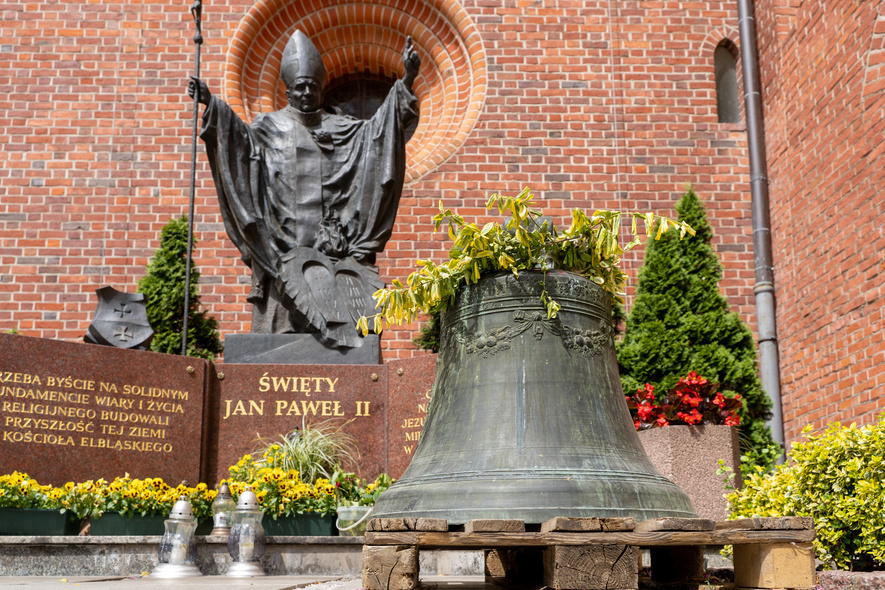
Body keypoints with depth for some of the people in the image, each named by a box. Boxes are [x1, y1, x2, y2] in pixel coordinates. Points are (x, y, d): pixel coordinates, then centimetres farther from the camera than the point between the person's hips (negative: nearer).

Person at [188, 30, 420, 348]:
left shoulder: (340, 128, 14)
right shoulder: (271, 127, 12)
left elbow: (378, 129, 4)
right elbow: (242, 135, -4)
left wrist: (406, 81, -6)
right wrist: (212, 104, -21)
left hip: (330, 239, 2)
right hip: (285, 241, -1)